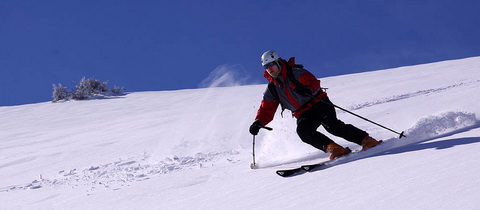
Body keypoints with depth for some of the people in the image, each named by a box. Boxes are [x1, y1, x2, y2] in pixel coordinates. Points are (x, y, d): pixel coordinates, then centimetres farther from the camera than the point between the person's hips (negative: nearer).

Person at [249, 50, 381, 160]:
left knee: (331, 125, -29)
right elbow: (267, 110, 10)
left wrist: (308, 89, -42)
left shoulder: (295, 72, -6)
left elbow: (314, 83, -19)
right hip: (303, 115, 5)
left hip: (318, 104, -4)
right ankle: (334, 149, -35)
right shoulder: (272, 88, 10)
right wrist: (258, 123, -9)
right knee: (303, 131, -27)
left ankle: (366, 140, -26)